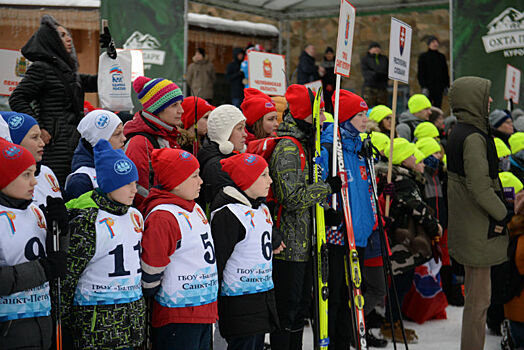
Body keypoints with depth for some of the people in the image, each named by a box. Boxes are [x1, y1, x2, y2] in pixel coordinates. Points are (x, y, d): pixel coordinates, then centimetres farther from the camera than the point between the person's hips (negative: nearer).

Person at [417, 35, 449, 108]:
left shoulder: (442, 57, 13)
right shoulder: (423, 56, 1)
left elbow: (445, 72, 17)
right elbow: (420, 73, -4)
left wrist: (447, 85, 8)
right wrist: (423, 87, -13)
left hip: (439, 88, 4)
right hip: (428, 86, -4)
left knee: (438, 106, 1)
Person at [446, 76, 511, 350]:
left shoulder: (457, 133, 10)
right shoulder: (474, 137, -20)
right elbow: (480, 186, -25)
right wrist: (503, 215, -12)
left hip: (464, 223, 10)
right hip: (479, 228, -10)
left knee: (473, 292, 20)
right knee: (479, 298, -2)